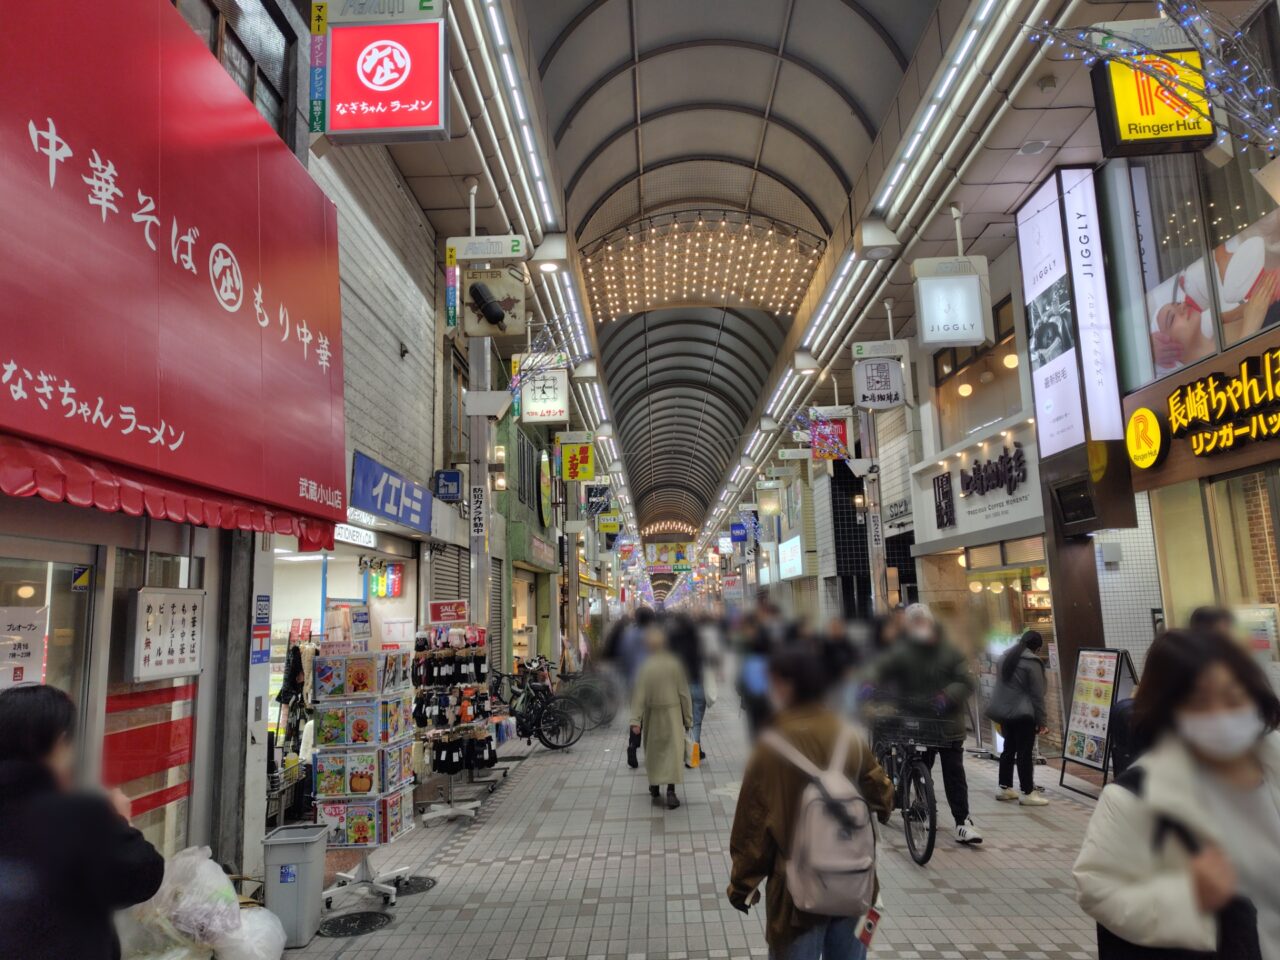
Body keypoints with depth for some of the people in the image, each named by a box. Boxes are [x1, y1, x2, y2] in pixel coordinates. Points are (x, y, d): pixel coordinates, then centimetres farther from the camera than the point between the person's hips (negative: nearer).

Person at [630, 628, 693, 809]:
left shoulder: (645, 667, -11)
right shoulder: (674, 664, -9)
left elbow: (639, 695, -11)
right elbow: (684, 693, -5)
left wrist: (635, 721, -9)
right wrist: (688, 718, 4)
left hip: (652, 715, 1)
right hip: (672, 713, -1)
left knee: (653, 750, 17)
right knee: (673, 750, 1)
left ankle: (655, 786, 30)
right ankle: (670, 791, -9)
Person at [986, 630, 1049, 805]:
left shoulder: (1004, 657, 12)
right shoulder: (1032, 662, -13)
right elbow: (1037, 694, -12)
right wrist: (1040, 721, -7)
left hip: (1003, 711, 8)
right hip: (1023, 714, -7)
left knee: (1008, 749, 14)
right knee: (1025, 753, -1)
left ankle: (1004, 788, 19)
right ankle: (1027, 793, 4)